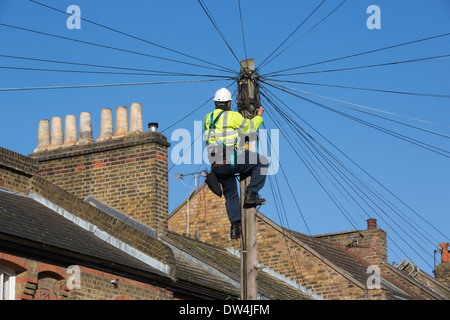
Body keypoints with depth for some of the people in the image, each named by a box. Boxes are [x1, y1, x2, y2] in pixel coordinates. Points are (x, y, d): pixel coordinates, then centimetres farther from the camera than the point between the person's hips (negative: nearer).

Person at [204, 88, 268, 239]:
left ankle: (234, 227, 9)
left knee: (230, 194, 18)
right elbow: (250, 128, 3)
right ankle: (251, 193, 2)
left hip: (217, 165, 6)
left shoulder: (208, 119, 12)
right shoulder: (233, 116, -6)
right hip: (233, 160, -6)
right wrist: (258, 117, 21)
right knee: (263, 162, 12)